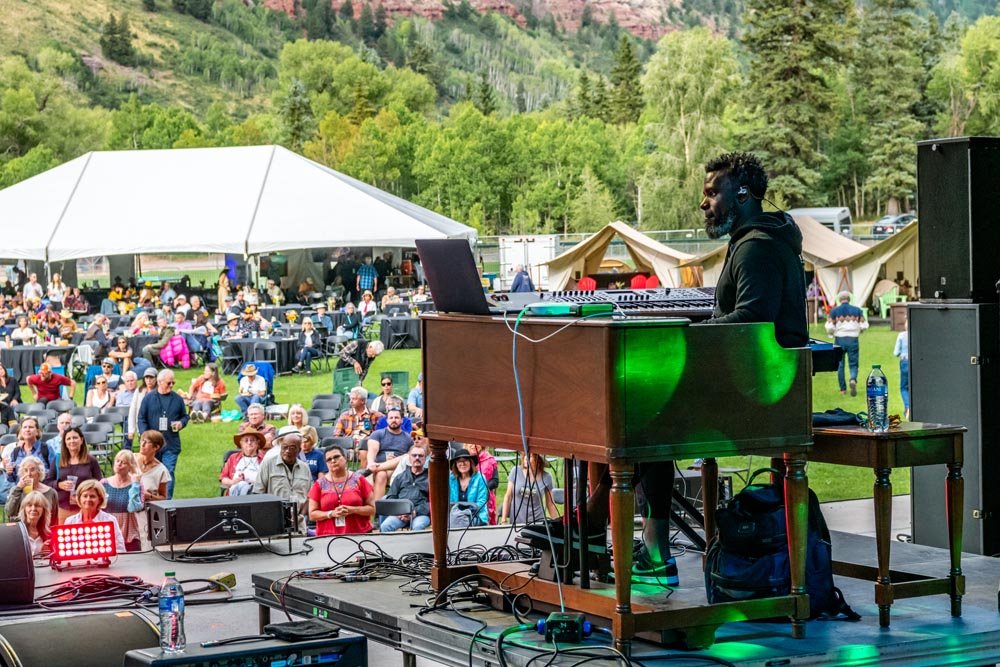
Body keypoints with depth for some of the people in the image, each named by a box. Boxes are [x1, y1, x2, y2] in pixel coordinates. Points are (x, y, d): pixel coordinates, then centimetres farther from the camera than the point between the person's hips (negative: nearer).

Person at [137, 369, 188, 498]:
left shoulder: (177, 399, 7)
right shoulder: (148, 398, 2)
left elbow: (185, 416, 17)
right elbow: (141, 419, 1)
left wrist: (181, 423, -6)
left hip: (171, 444, 1)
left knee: (169, 473, -5)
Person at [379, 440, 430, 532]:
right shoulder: (400, 477, 27)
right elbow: (390, 497, 18)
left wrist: (415, 512, -11)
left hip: (421, 514, -2)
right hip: (399, 514, 2)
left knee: (418, 527, -38)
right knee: (385, 526, -29)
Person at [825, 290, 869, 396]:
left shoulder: (834, 311, -2)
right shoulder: (857, 310, 1)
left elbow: (829, 327, -7)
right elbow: (864, 325, 0)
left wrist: (833, 334, 14)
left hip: (839, 340, 0)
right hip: (853, 340, 0)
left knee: (840, 365, 11)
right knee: (853, 364, 7)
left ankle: (843, 389, 15)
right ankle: (853, 379, -24)